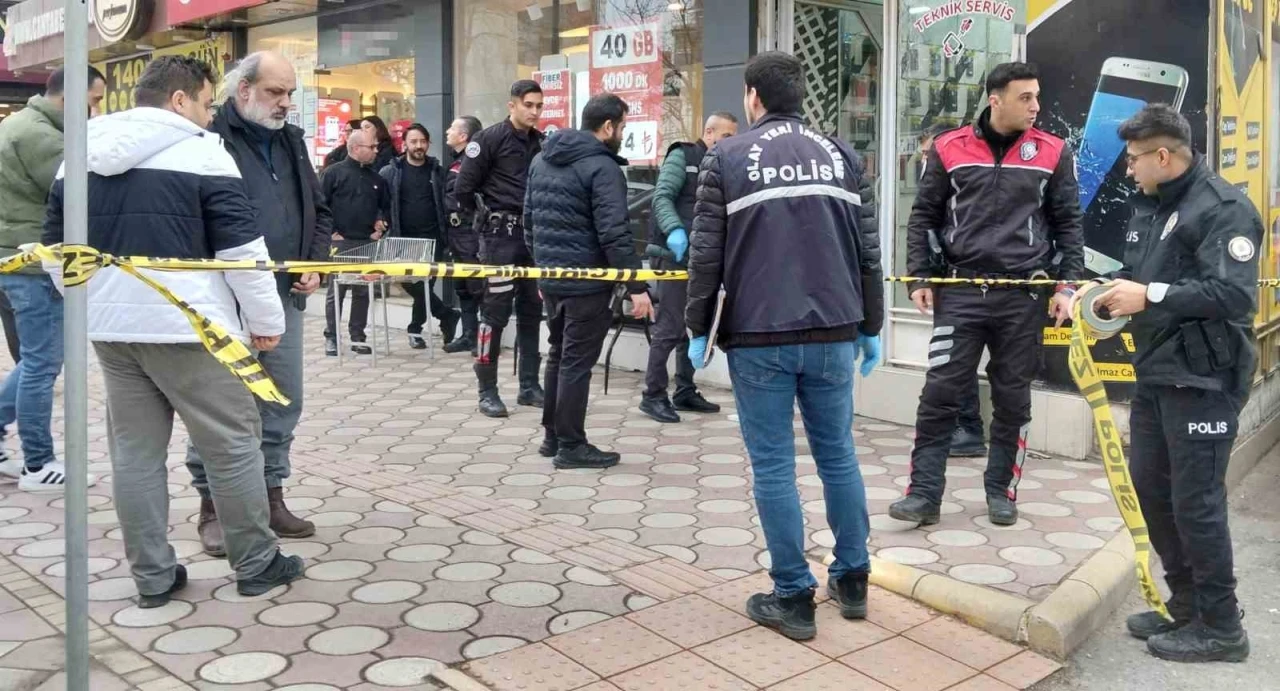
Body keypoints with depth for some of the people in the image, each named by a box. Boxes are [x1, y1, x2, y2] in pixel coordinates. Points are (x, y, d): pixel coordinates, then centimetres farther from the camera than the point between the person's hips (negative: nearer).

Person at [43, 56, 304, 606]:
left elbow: (56, 244, 17)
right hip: (186, 324, -6)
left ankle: (152, 576, 17)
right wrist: (265, 319, -2)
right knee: (233, 443, 5)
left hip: (111, 326, 7)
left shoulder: (81, 157, 13)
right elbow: (240, 246, -10)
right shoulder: (201, 152, -7)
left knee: (135, 451, 11)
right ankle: (256, 564, 14)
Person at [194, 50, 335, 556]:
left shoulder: (291, 141, 14)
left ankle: (271, 495, 25)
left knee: (283, 402, 12)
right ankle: (212, 505, 15)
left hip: (285, 298, 7)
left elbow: (319, 211, 21)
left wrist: (315, 263, 7)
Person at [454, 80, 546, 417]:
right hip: (501, 234, -6)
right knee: (495, 311, -4)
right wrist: (483, 219, 1)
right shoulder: (489, 139, -8)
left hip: (534, 233, 6)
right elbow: (462, 188, -9)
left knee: (532, 310, 9)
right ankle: (487, 391, 3)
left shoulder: (542, 142, 10)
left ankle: (529, 386, 19)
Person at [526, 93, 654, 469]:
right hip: (586, 281, -8)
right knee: (577, 361, -1)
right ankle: (571, 446, 6)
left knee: (558, 353, 18)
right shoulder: (602, 167, -15)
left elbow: (529, 219, 17)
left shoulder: (542, 159, 12)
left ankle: (552, 435, 26)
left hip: (550, 276, 8)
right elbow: (614, 233, -21)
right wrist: (636, 286, -18)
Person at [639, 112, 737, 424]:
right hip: (672, 254, -8)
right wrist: (674, 230, -30)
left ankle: (685, 391, 21)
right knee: (669, 328, -7)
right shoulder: (682, 156, -3)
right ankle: (653, 396, 0)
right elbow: (662, 197, -14)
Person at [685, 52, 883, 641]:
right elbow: (866, 249, 9)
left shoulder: (727, 158, 0)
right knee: (838, 454, 14)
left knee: (773, 465, 3)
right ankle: (852, 580, 23)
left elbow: (706, 254, -4)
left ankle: (793, 597, 8)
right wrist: (870, 327, 17)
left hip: (758, 335, -3)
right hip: (832, 332, 4)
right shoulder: (841, 154, 10)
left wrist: (698, 329, 5)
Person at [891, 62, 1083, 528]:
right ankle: (924, 493, 2)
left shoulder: (1053, 153, 3)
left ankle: (1001, 491, 21)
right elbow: (923, 216, 8)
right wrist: (919, 277, 0)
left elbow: (1068, 223, 9)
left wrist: (1068, 284, 1)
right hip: (960, 290, -1)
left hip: (1024, 294, 1)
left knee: (1013, 399, 8)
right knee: (939, 393, -4)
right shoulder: (949, 149, 2)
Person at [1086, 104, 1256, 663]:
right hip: (1155, 372, 9)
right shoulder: (1149, 204, 13)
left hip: (1203, 380, -9)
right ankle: (1186, 605, 30)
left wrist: (1149, 296, -24)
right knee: (1149, 488, 14)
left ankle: (1220, 628, 13)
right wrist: (1108, 287, 2)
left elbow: (1236, 295, -25)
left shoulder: (1224, 208, -15)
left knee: (1195, 502, -2)